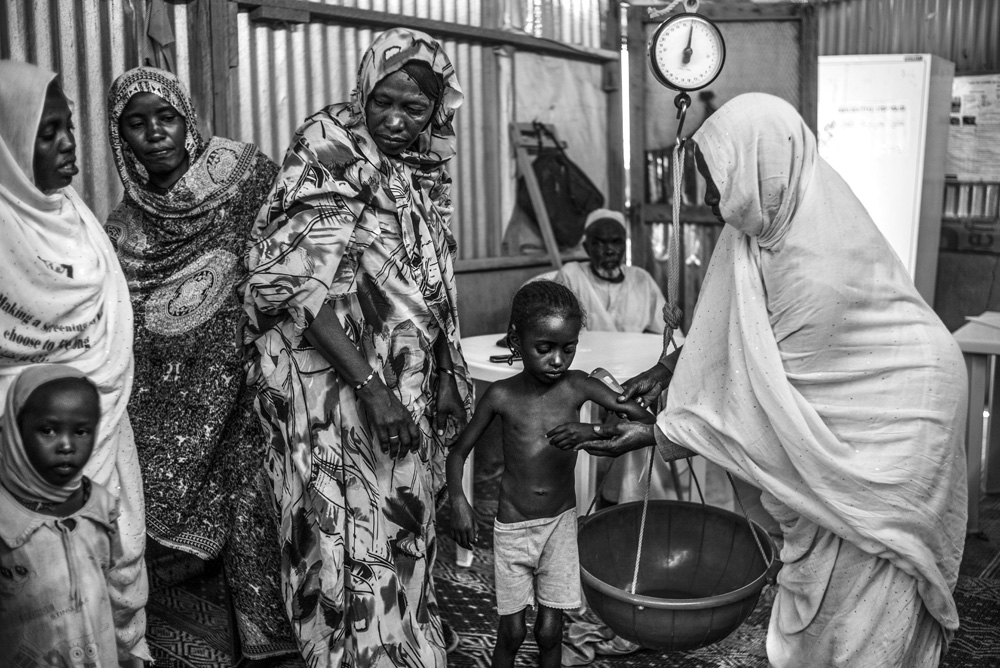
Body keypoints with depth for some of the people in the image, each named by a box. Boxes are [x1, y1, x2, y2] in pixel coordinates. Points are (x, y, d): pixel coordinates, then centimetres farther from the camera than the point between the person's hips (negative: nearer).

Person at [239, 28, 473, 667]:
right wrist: (369, 385, -23)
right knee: (352, 536, 0)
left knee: (404, 531, 17)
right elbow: (298, 284, -19)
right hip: (337, 389, -7)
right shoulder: (328, 154, -11)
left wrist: (445, 381, 11)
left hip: (407, 388, 7)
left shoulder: (425, 172, 9)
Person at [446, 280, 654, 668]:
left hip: (561, 523, 1)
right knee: (512, 631, 5)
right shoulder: (501, 396, -11)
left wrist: (590, 432, -28)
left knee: (550, 632, 7)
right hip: (512, 526, -1)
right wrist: (458, 501, -16)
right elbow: (458, 451, 0)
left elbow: (646, 422, -12)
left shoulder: (578, 387, -9)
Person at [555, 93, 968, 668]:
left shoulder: (819, 264, -33)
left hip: (892, 416, -8)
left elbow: (769, 392, -25)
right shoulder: (771, 218, -8)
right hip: (843, 405, 8)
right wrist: (668, 368, 1)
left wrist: (661, 434, -21)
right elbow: (726, 321, 6)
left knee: (863, 584, 5)